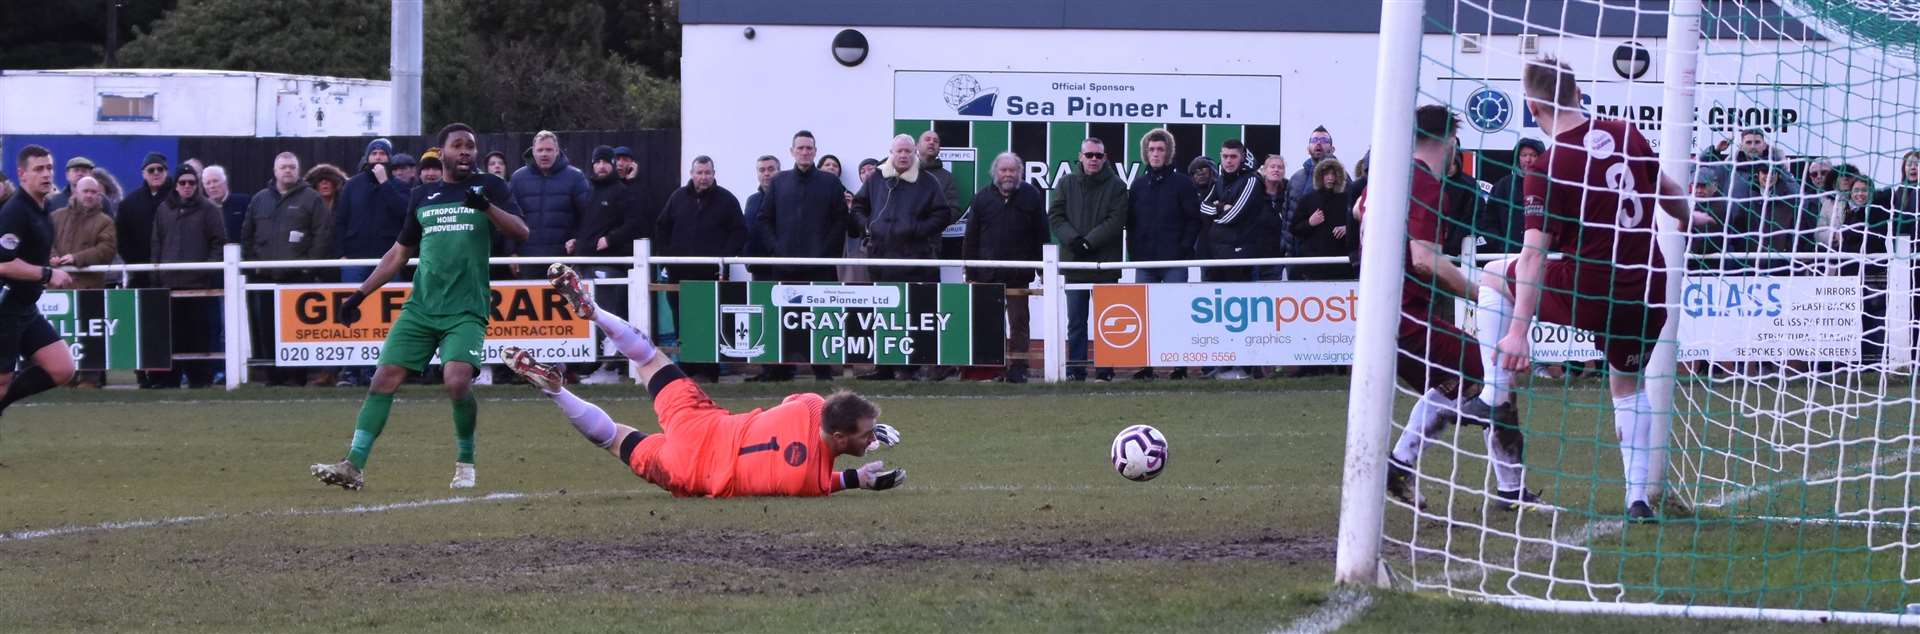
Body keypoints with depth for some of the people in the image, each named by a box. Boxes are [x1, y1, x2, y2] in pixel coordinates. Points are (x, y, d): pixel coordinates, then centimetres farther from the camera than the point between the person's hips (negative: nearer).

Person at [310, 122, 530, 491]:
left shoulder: (488, 187, 5)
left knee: (457, 381, -23)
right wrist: (359, 295, 18)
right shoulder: (423, 197, 15)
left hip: (467, 310, -4)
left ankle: (465, 463, 0)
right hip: (421, 307, 4)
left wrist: (486, 205, -24)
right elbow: (399, 253, 23)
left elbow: (521, 232, -7)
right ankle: (354, 465, -7)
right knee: (385, 378, -8)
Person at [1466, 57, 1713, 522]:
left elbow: (1536, 253, -20)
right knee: (1627, 384, 26)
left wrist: (1519, 329, -23)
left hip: (1587, 295, -5)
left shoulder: (1549, 170, -14)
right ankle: (1638, 497, 14)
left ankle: (1497, 397, 9)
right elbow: (1665, 188, 19)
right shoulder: (1625, 135, 1)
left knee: (1494, 276, 17)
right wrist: (1688, 218, 43)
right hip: (1647, 295, 5)